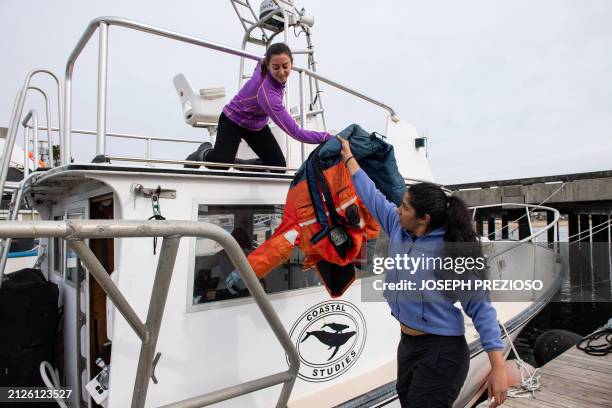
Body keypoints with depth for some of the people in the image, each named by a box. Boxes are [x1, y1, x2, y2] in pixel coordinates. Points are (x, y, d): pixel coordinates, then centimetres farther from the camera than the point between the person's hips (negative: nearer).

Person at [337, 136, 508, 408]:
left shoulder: (449, 253, -20)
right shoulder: (398, 229, -2)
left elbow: (480, 307, -17)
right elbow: (371, 196, 9)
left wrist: (498, 368, -20)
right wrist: (348, 157, 18)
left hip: (442, 352, -7)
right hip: (408, 344, 7)